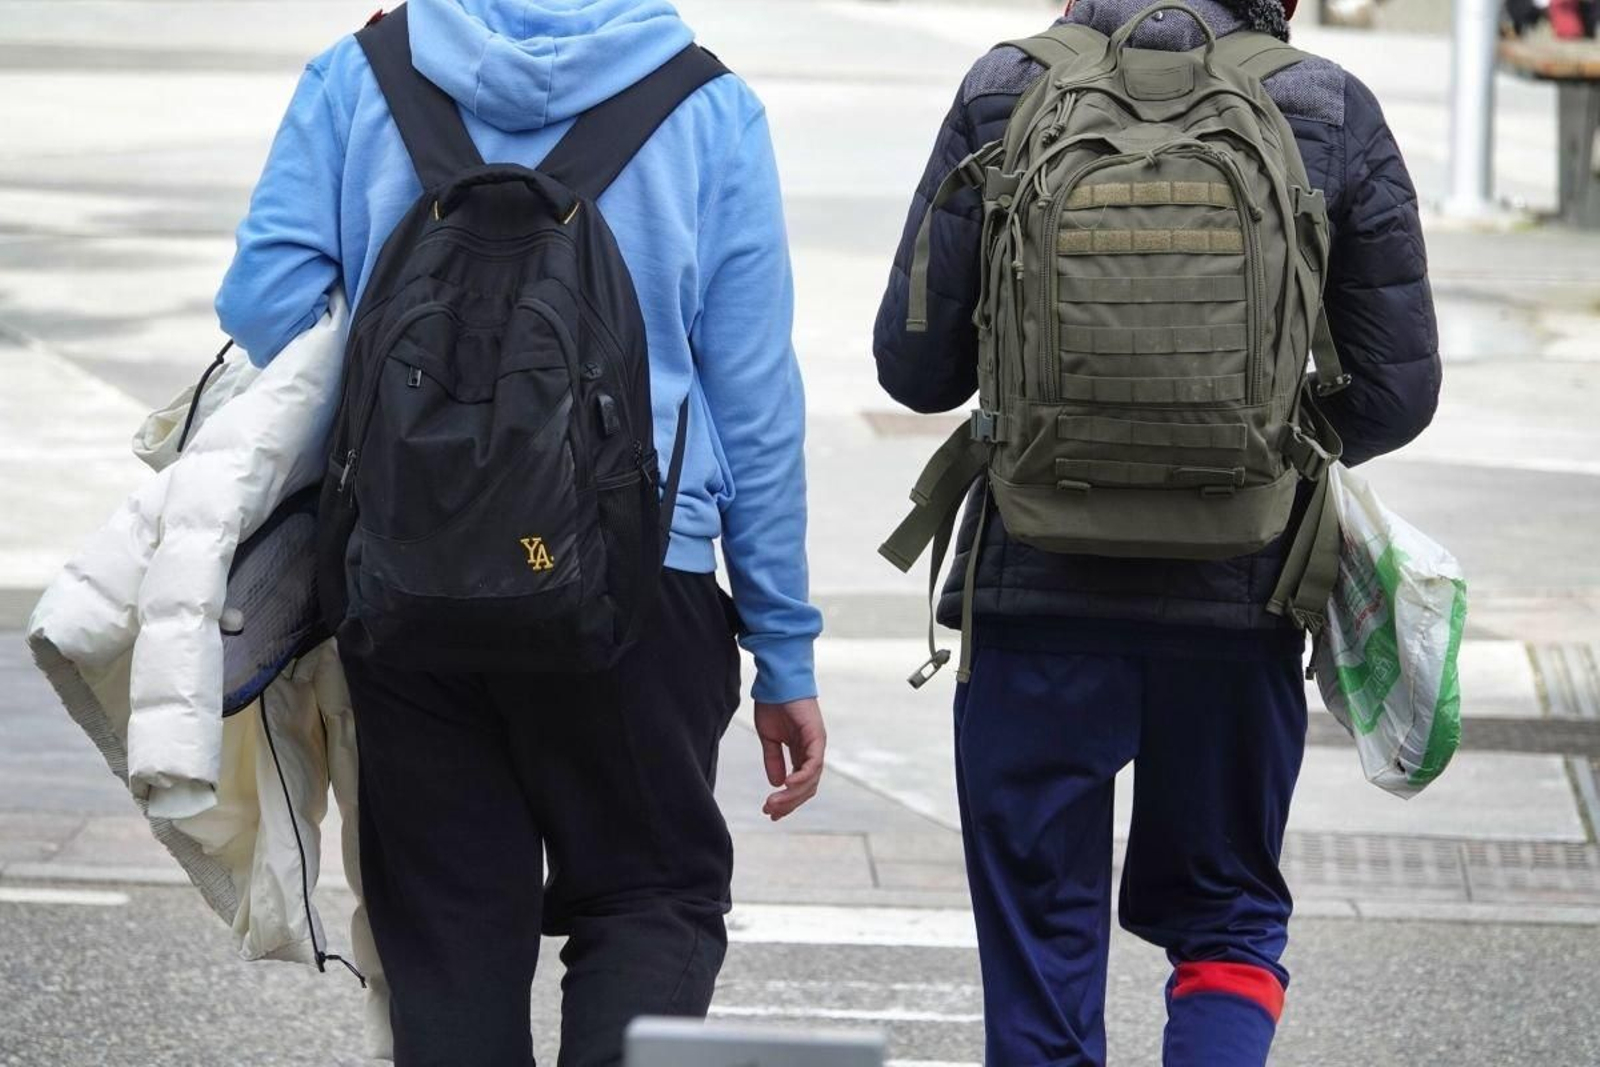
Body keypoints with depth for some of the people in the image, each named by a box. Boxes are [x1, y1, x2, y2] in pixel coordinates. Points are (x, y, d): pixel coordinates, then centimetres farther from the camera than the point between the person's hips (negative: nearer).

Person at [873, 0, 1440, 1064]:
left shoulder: (1004, 94, -3)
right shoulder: (1333, 116, -3)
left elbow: (916, 364, -1)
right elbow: (1398, 389, 1)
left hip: (1038, 588, 0)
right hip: (1241, 587, 1)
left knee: (1040, 936, 10)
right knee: (1228, 915, 17)